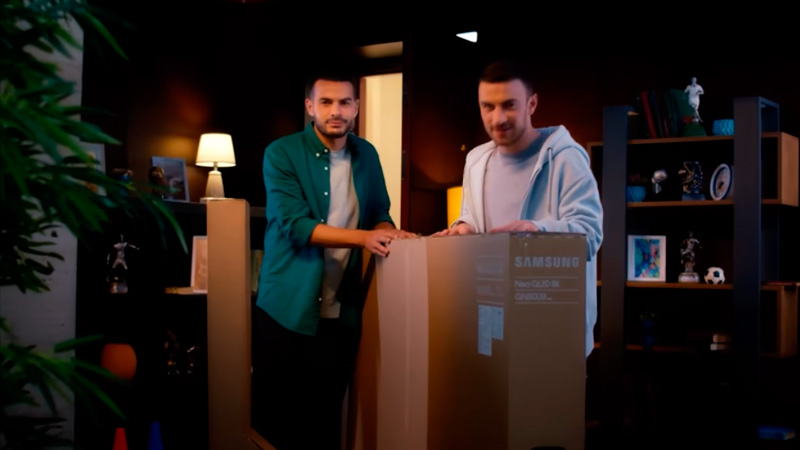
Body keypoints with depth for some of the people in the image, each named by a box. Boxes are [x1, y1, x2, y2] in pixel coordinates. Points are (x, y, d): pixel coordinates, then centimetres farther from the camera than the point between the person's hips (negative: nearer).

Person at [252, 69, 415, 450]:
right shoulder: (281, 154, -8)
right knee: (275, 416, 7)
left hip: (342, 312, 4)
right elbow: (295, 225, -18)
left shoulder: (367, 155, 8)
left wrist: (388, 232, -10)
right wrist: (363, 237, -26)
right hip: (287, 309, -4)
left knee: (327, 415, 14)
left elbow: (379, 215, 14)